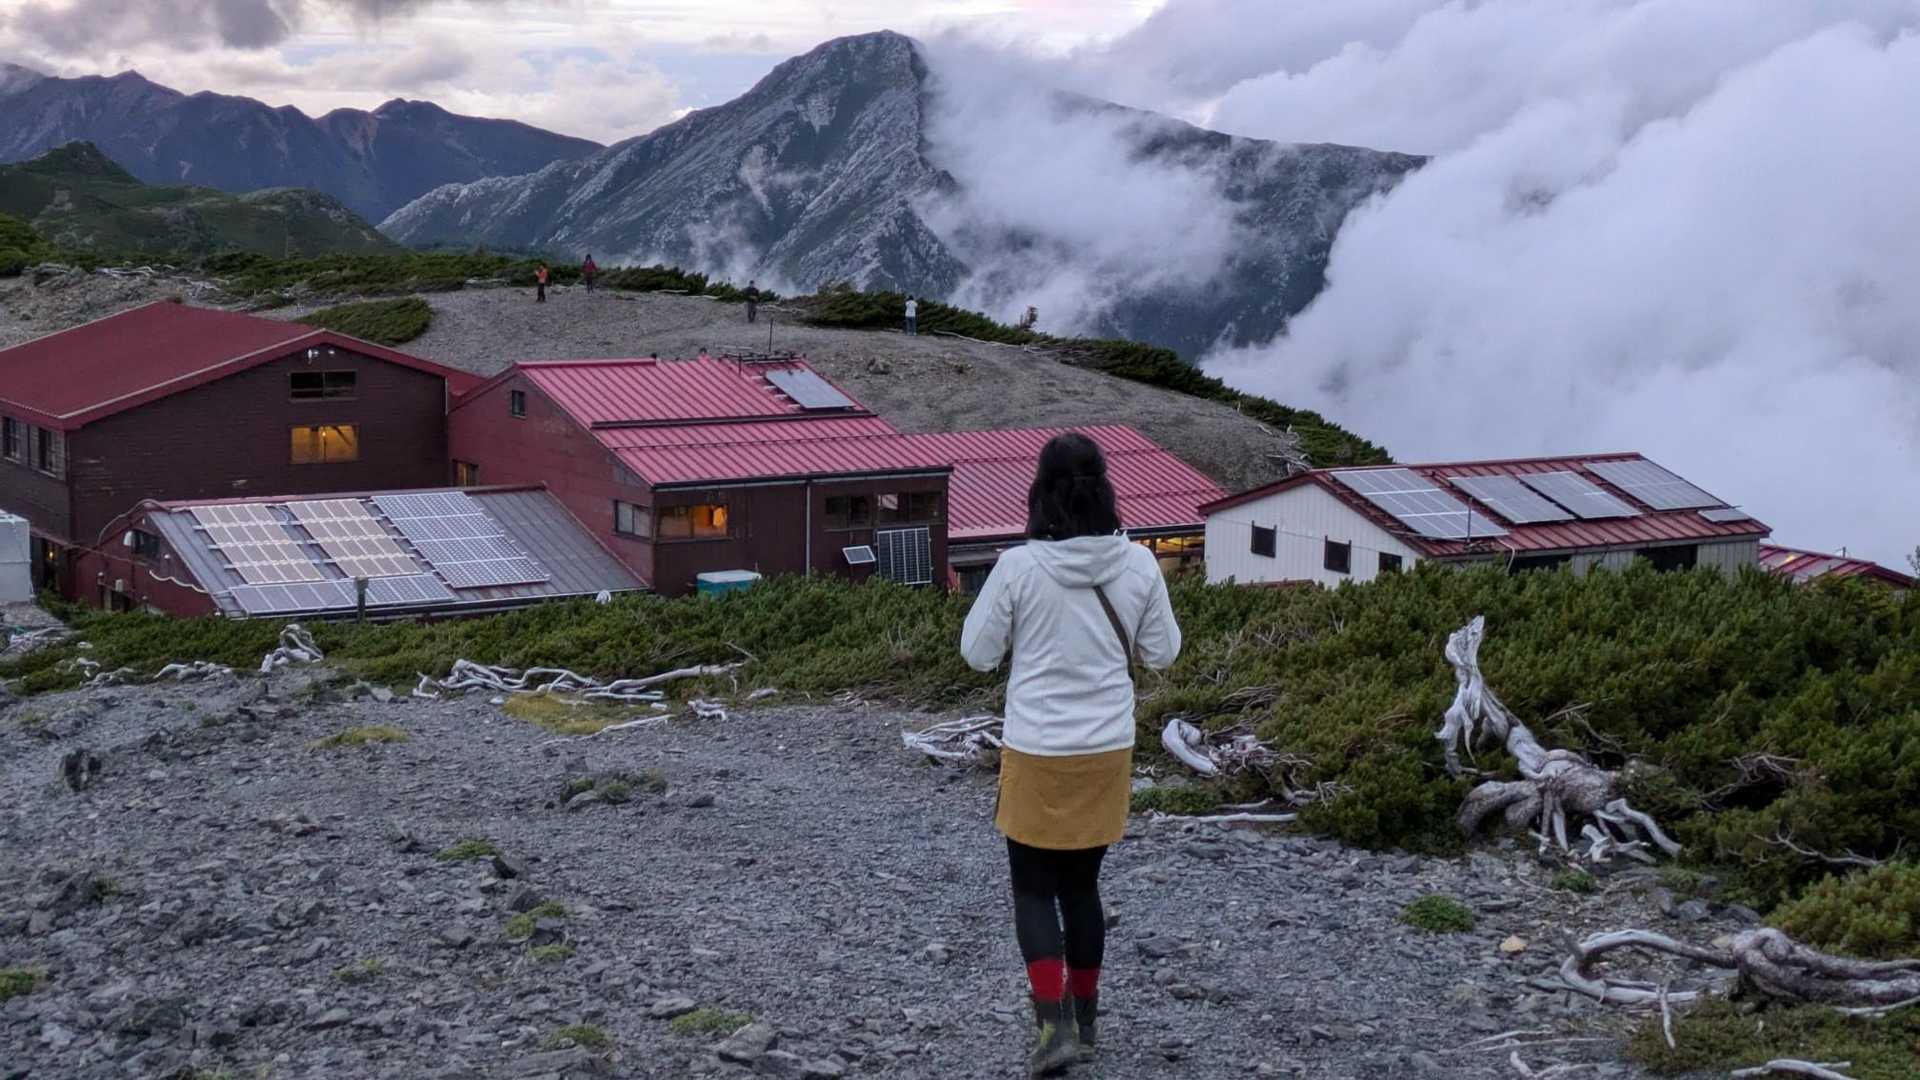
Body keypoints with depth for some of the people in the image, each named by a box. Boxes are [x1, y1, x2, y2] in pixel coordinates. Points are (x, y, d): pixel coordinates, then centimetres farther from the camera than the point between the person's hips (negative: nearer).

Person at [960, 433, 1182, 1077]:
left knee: (1034, 890, 10)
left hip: (1036, 756, -3)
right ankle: (1085, 1018, 30)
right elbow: (1161, 652, 4)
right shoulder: (1137, 565, -7)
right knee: (1081, 886, 19)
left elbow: (978, 653, -5)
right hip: (1107, 753, 3)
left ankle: (1055, 1024, -4)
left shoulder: (1019, 568, -16)